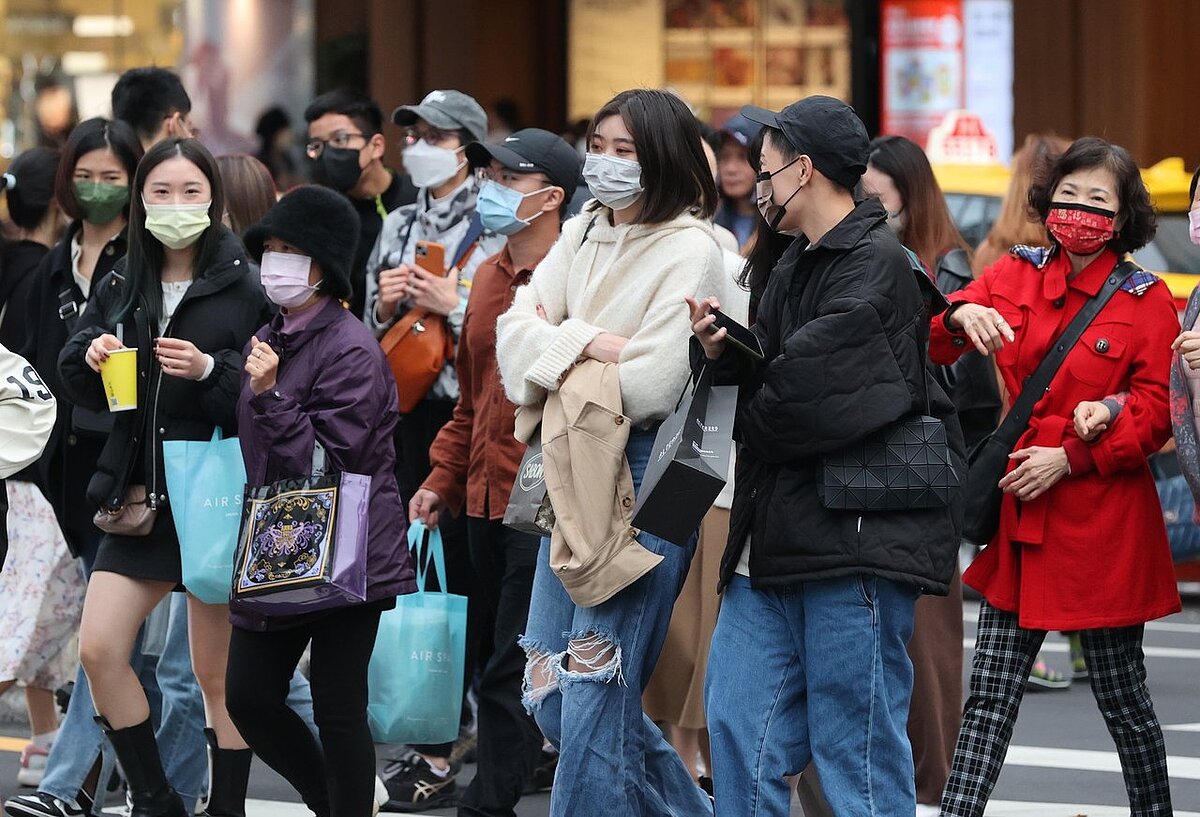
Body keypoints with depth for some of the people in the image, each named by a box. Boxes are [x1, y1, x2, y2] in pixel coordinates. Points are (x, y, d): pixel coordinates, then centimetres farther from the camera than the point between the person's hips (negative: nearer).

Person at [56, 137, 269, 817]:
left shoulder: (244, 288, -7)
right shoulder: (123, 287, 10)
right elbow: (80, 384, 15)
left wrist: (209, 372, -26)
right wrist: (93, 358, -6)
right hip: (141, 496, 5)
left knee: (218, 672, 1)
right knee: (99, 651, -1)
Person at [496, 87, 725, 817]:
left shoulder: (691, 249, -10)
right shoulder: (581, 235, 13)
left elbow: (649, 385, -18)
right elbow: (516, 327, 1)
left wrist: (564, 372, -5)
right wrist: (587, 344, -15)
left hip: (648, 478, -8)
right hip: (577, 474, 8)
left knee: (595, 695, -9)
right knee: (550, 692, 11)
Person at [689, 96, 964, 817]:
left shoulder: (879, 267, -12)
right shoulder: (796, 266, 19)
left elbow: (805, 393, -19)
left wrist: (754, 422, 1)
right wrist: (721, 352, -4)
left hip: (858, 538, -9)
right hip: (777, 539, 9)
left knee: (858, 747, -3)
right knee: (738, 722, 7)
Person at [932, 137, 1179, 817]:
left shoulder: (1147, 300, -1)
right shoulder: (1017, 277, 9)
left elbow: (1156, 415, -5)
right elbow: (932, 345, 0)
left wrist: (1071, 457, -14)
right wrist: (960, 316, -23)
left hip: (1103, 516, -3)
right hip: (1020, 515, 3)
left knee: (1122, 695, 5)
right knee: (991, 691, 1)